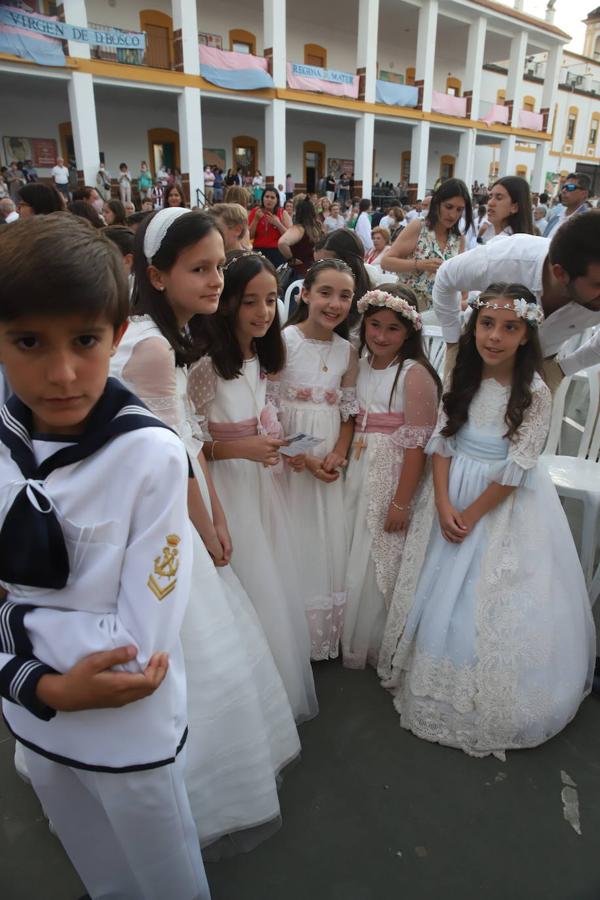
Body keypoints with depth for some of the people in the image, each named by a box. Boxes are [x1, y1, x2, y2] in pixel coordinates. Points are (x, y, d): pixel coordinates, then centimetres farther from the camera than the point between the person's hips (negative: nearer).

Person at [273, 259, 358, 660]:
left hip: (330, 465, 5)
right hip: (288, 461, -5)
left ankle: (324, 638, 31)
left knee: (329, 547, 12)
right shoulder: (284, 341, -9)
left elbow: (348, 411, 9)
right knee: (292, 546, 4)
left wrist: (338, 455, -7)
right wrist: (303, 458, -15)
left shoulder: (348, 351, 6)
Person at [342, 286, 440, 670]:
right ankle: (352, 640, 38)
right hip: (359, 474, 6)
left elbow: (417, 443, -17)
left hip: (395, 476, -6)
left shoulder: (415, 375, -15)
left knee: (383, 560, 6)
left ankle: (380, 646, 30)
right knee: (356, 556, 16)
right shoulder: (360, 365, 6)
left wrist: (401, 502, -18)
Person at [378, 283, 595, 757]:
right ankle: (438, 688, 37)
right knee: (443, 592, 14)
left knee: (495, 602, 4)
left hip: (506, 505, -4)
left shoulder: (535, 393, -15)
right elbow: (442, 442, -3)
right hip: (452, 493, 5)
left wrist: (471, 515, -13)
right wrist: (443, 504, -13)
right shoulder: (463, 378, -2)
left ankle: (490, 707, 27)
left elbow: (515, 469, -16)